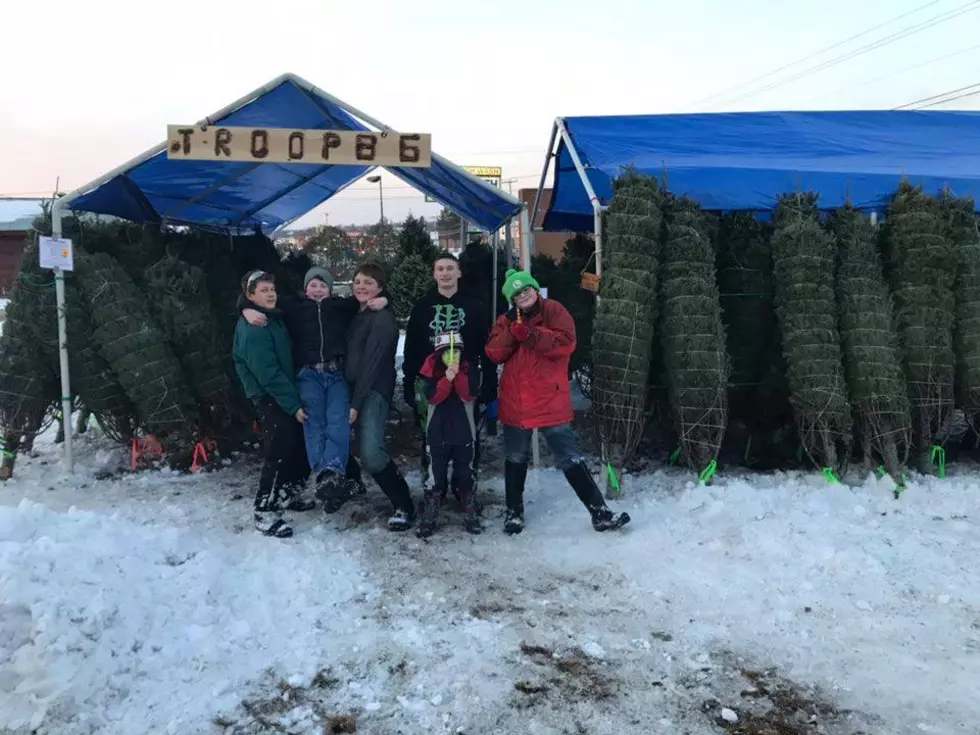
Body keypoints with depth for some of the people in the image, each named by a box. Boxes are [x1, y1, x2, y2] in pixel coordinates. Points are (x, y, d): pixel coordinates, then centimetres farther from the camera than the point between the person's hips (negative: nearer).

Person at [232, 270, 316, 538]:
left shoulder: (274, 319, 11)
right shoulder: (252, 328, -18)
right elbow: (267, 373, -23)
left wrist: (294, 397, 11)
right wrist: (293, 404, -22)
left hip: (285, 393, 9)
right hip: (269, 396, -9)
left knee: (296, 444, 14)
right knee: (280, 450, -14)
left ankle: (288, 493, 31)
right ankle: (265, 511, -7)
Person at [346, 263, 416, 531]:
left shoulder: (382, 318, -8)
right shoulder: (357, 315, 18)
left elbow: (372, 363, -15)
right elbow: (352, 359, 14)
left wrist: (355, 404, -18)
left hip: (374, 393, -8)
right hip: (353, 390, 8)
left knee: (370, 452, -20)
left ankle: (405, 506, -8)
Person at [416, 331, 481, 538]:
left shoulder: (469, 370, 1)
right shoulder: (431, 370, -1)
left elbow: (468, 395, -13)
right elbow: (432, 397, -15)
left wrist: (458, 375, -24)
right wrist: (447, 379, -27)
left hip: (464, 432, 1)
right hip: (438, 432, -1)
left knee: (465, 474, 10)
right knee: (436, 476, 0)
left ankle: (470, 515, 20)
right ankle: (428, 518, 7)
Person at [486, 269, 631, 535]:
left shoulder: (554, 311, -4)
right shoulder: (506, 321, 7)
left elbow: (566, 342, -18)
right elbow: (494, 353, -4)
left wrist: (530, 335, -25)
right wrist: (512, 333, -18)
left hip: (551, 401, -4)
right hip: (515, 403, 4)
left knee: (570, 458, -2)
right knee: (515, 458, 17)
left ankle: (599, 512, 5)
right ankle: (514, 511, 33)